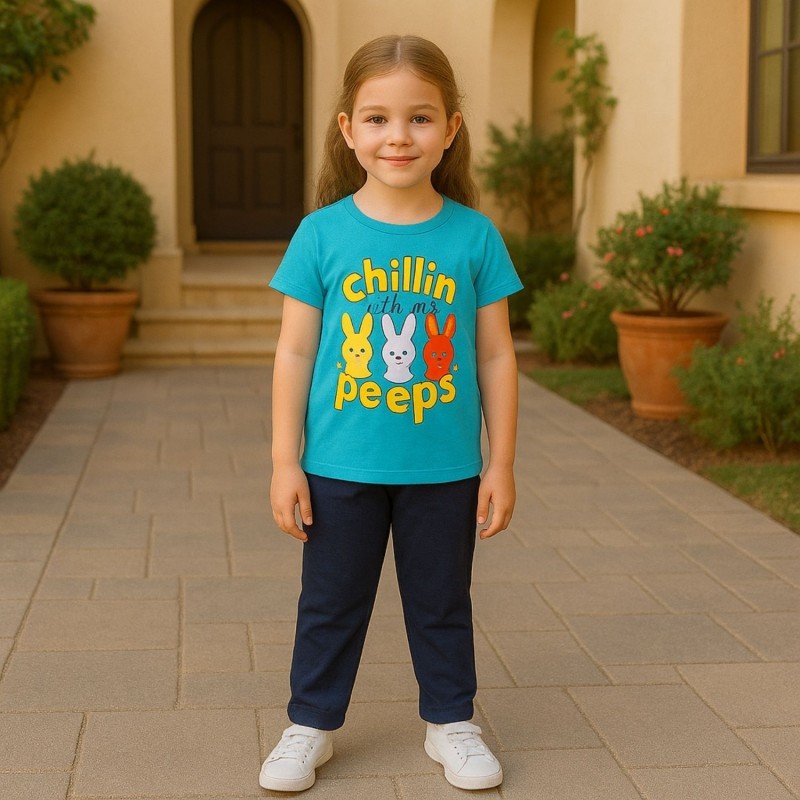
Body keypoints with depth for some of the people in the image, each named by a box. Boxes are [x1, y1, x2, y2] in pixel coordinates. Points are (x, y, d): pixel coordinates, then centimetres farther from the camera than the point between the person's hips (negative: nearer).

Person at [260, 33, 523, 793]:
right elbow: (295, 351, -3)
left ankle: (450, 721, 35)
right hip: (340, 468, 0)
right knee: (330, 603, 14)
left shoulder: (474, 236, -5)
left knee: (442, 604, 16)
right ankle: (310, 724, 31)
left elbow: (495, 355, 0)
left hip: (444, 469, 1)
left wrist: (502, 462, 0)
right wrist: (284, 461, -4)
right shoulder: (323, 233, -7)